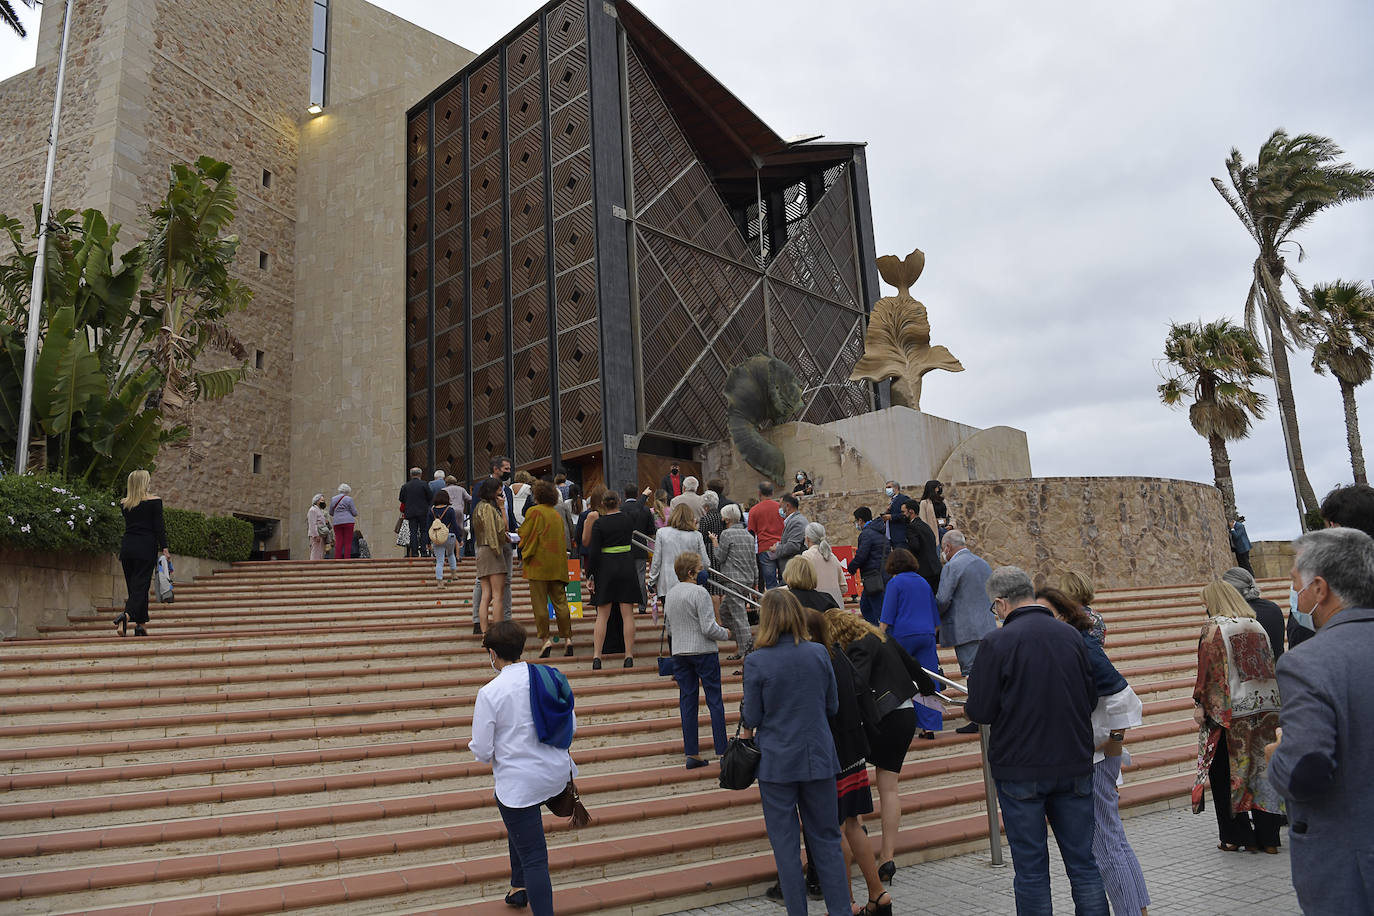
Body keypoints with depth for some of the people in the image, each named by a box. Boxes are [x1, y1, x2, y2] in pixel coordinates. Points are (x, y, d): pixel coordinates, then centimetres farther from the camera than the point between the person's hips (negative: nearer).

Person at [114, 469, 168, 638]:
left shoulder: (124, 503, 8)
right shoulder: (154, 501, -5)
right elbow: (158, 526, -9)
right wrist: (164, 549, -7)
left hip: (127, 546, 5)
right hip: (146, 548, -5)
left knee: (133, 585, 12)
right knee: (141, 585, -5)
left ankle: (140, 625, 13)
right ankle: (126, 614, -30)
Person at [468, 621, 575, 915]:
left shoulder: (490, 693, -17)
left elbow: (482, 751, -13)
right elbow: (571, 727, 6)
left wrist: (473, 745, 10)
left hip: (518, 784, -6)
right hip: (558, 774, 7)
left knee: (534, 857, 3)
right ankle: (519, 887, 45)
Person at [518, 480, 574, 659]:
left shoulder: (534, 512, -4)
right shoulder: (557, 515, 15)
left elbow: (524, 536, -3)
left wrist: (525, 557, 11)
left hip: (539, 563, -5)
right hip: (558, 564, 6)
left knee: (540, 603, -1)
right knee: (560, 602, 6)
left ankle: (545, 640, -6)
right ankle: (567, 639, 2)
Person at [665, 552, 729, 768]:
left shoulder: (670, 594, 7)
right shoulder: (699, 592, -15)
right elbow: (709, 628, -17)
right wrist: (725, 633, 0)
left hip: (679, 653, 6)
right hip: (703, 652, -6)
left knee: (687, 702, 8)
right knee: (714, 701, 3)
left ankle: (692, 753, 11)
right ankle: (722, 751, 6)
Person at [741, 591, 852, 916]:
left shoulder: (756, 661, -14)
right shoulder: (819, 653, -5)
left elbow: (751, 718, -9)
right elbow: (833, 706, 4)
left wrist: (744, 712, 12)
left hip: (777, 762, -3)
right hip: (818, 758, 3)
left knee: (785, 842, 9)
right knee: (826, 837, 15)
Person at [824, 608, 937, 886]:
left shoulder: (859, 648, -12)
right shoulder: (882, 638, 14)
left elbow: (857, 684, -27)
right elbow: (910, 664, 26)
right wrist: (928, 687, 43)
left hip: (884, 718, -9)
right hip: (906, 716, 9)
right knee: (888, 787, 9)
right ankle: (887, 858, 9)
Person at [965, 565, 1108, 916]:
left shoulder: (996, 642, -14)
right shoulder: (1071, 635, 0)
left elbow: (980, 711, -12)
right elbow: (1091, 699, 9)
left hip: (1020, 771, -4)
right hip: (1074, 764, 4)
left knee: (1031, 868, 8)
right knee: (1083, 863, 14)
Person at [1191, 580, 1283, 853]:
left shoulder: (1214, 628, -9)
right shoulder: (1257, 625, 10)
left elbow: (1207, 669, -14)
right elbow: (1270, 665, 15)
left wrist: (1199, 704, -9)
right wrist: (1270, 702, 21)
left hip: (1229, 710, -6)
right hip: (1265, 707, 6)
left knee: (1224, 772, 4)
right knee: (1261, 770, 10)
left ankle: (1236, 836, 9)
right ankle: (1267, 838, 13)